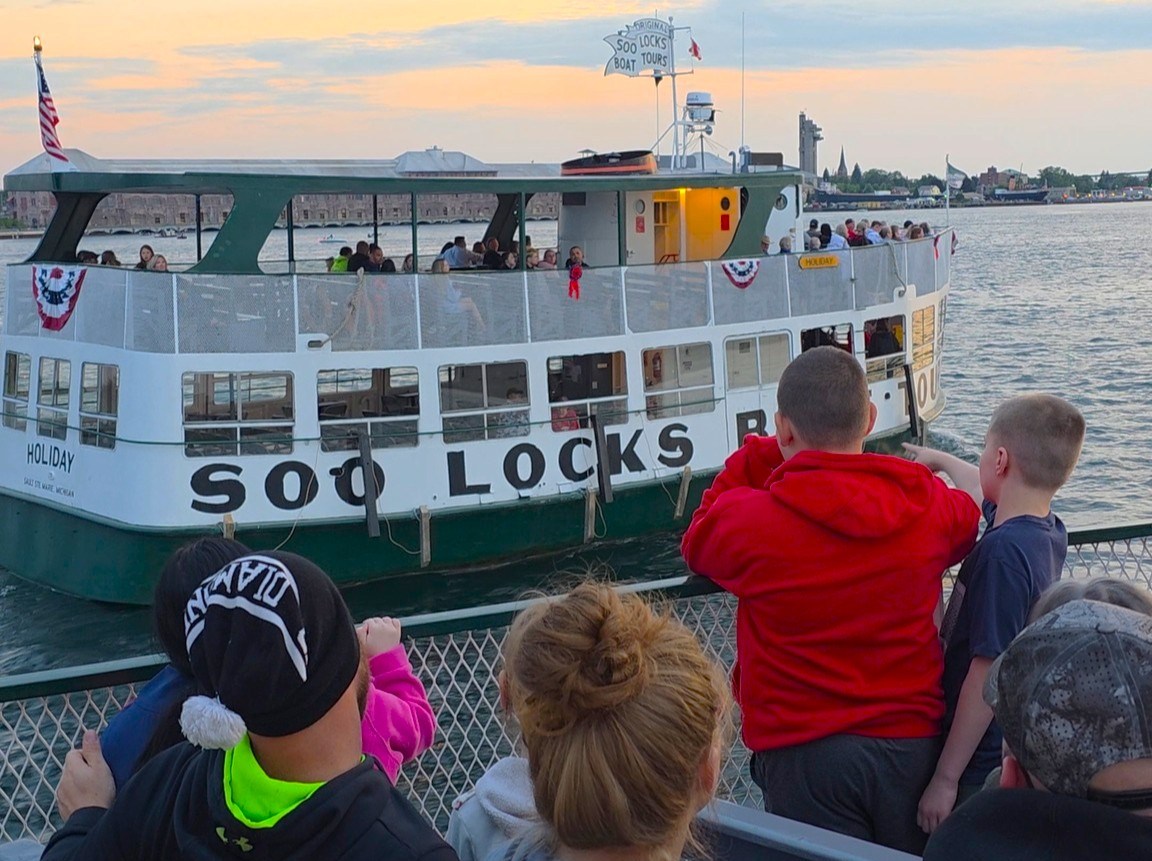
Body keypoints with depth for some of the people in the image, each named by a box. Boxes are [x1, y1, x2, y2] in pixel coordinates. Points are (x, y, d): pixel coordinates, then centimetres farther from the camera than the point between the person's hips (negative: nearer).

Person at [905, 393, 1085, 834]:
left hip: (981, 766, -9)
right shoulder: (1050, 533, 2)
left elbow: (989, 673, -24)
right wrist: (940, 460, 43)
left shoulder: (1003, 551, -24)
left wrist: (946, 778, -18)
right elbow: (986, 491, 26)